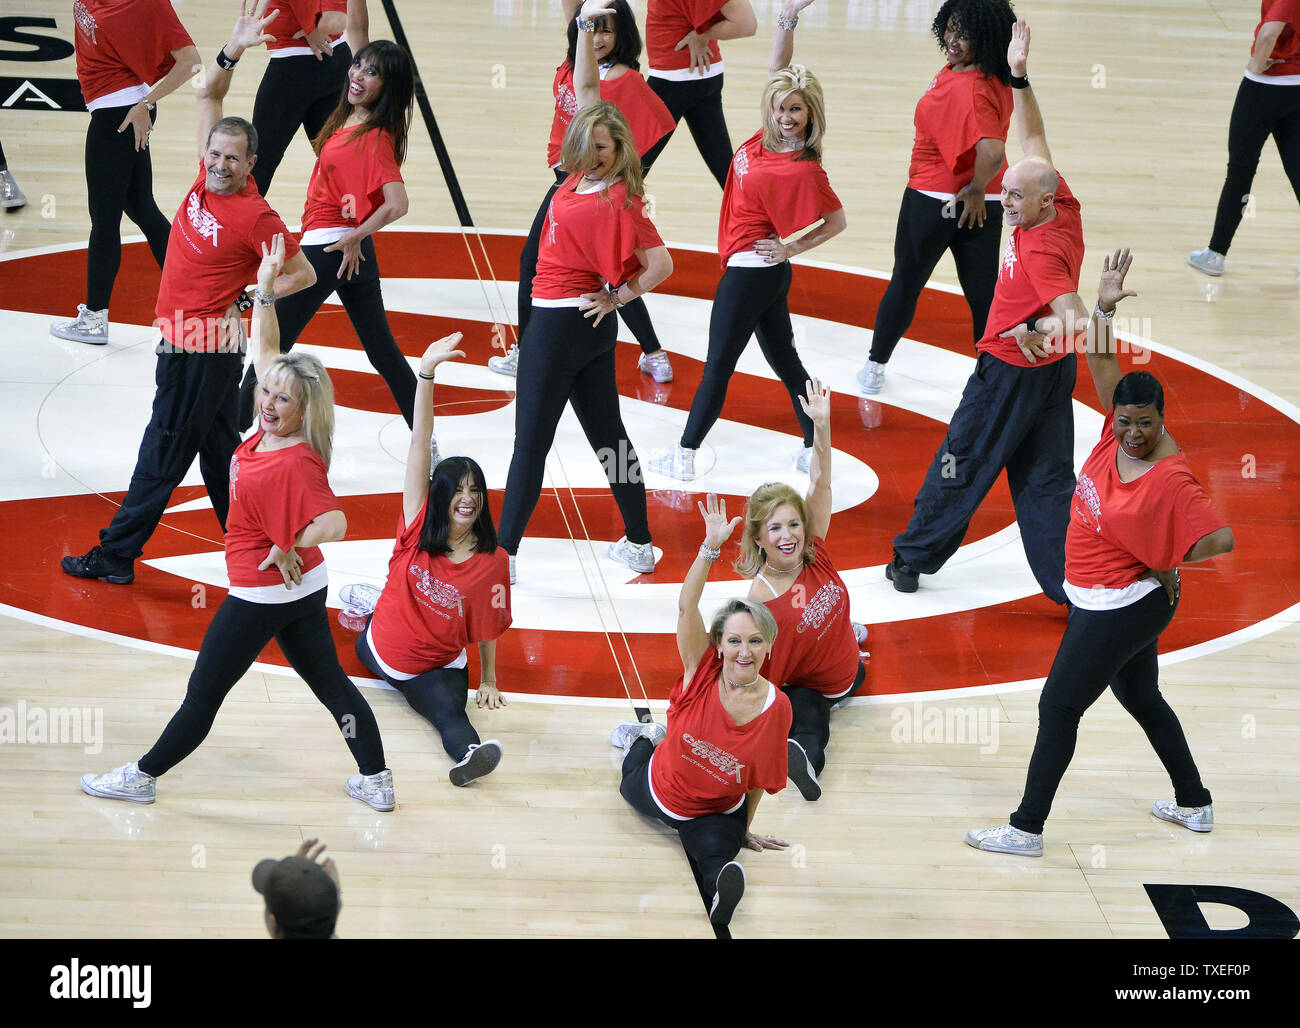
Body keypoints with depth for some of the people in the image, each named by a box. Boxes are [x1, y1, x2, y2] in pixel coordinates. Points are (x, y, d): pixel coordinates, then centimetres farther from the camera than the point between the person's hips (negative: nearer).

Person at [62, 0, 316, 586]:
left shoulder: (254, 217, -19)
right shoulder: (207, 177, 0)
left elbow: (303, 274, -10)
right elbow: (207, 95, 6)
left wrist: (249, 301, -12)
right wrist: (232, 53, -8)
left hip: (204, 350, -9)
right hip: (183, 339, 9)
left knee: (162, 457, 0)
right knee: (218, 452, 14)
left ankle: (115, 555, 7)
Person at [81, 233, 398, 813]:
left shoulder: (295, 465, -28)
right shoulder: (271, 431, -3)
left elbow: (333, 524, -38)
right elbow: (262, 352, 6)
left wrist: (289, 550, -24)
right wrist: (264, 289, 1)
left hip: (264, 592, -9)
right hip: (305, 588, 9)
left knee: (204, 692, 5)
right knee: (330, 683, 14)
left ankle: (141, 778, 17)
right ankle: (377, 782, 19)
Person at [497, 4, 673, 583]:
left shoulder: (617, 201, -20)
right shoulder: (585, 174, 2)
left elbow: (660, 265, -22)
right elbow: (587, 91, 10)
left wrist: (617, 297, -11)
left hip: (560, 322, -9)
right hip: (590, 324, 9)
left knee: (531, 442, -4)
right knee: (607, 434, 14)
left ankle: (503, 555, -1)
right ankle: (639, 544, 21)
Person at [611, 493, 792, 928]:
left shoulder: (776, 707, -25)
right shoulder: (703, 672, -25)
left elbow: (760, 778, -11)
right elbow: (686, 607, -37)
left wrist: (745, 828, 1)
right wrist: (711, 547, -46)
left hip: (718, 813, -3)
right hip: (658, 790, 3)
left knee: (716, 857, -39)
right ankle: (648, 738, 60)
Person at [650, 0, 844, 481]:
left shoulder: (803, 170, -22)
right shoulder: (771, 134, -2)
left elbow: (837, 221, -16)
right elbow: (779, 71, 4)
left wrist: (792, 248, -16)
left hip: (751, 269, -9)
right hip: (763, 272, 9)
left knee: (718, 364, 2)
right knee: (783, 358, 15)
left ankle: (684, 454, 12)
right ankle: (814, 447, 21)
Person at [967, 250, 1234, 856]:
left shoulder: (1171, 481, -26)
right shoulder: (1119, 433, -6)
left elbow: (1221, 539, -28)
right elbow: (1102, 365, -3)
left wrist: (1166, 561, -16)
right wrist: (1103, 308, -17)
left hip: (1121, 608, -9)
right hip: (1113, 602, 9)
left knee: (1058, 707, -4)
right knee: (1141, 698, 22)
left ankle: (1027, 830, 2)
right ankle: (1195, 805, 37)